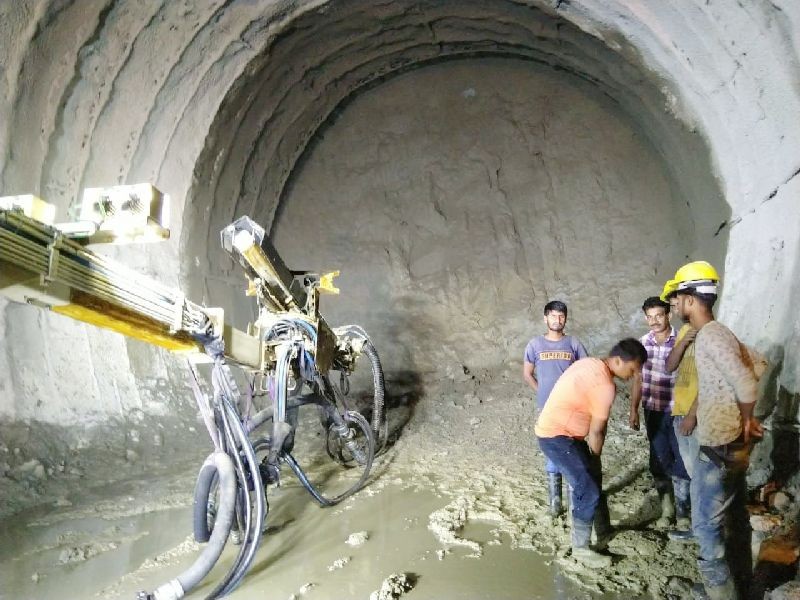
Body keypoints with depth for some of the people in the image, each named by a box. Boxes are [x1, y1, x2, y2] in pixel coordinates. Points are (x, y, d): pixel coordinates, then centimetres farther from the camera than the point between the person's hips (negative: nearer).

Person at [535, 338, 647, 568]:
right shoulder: (605, 386, -23)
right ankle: (580, 549, 11)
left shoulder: (591, 363, 5)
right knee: (588, 491, -4)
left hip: (559, 430, 10)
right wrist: (595, 457, 5)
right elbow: (596, 432, -14)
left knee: (593, 479, 20)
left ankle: (603, 534, 35)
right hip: (556, 437, -10)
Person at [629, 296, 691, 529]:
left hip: (677, 412, -4)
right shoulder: (643, 342, 1)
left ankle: (683, 511, 20)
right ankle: (667, 507, 28)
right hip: (653, 412, 4)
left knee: (681, 463, 4)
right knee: (659, 461, 13)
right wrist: (633, 409, 9)